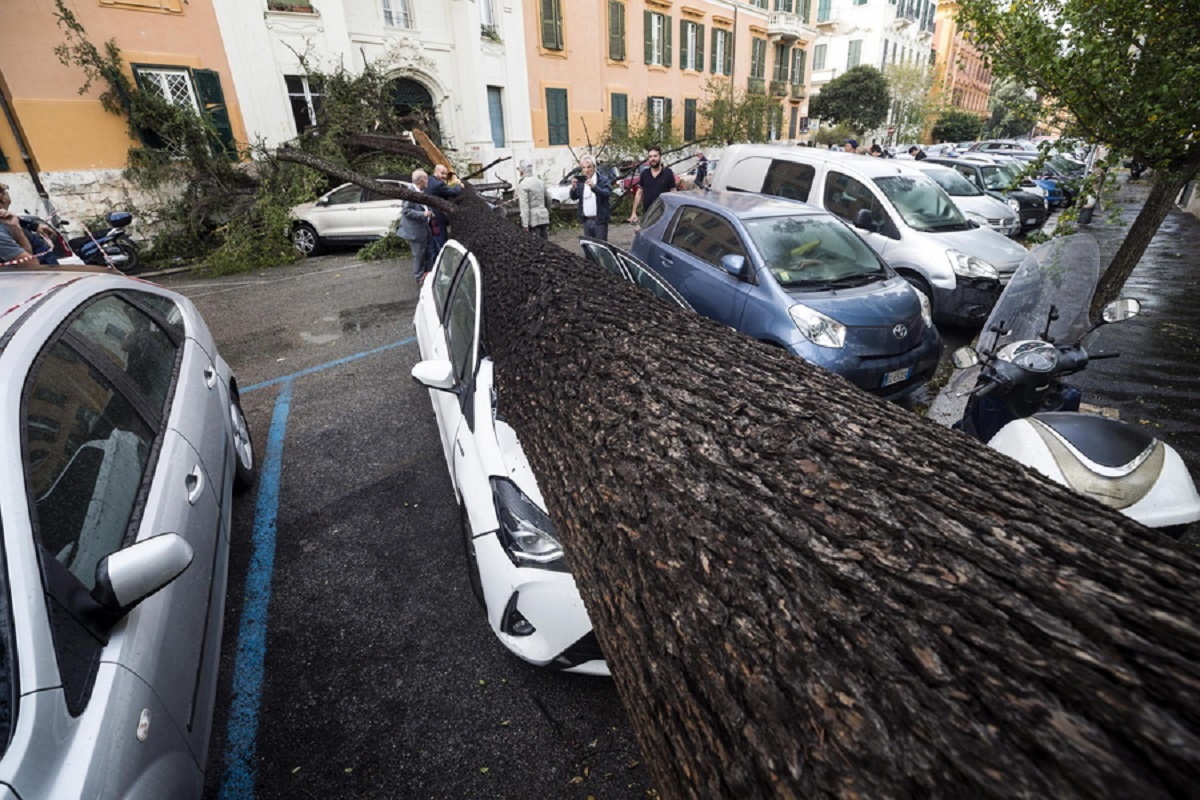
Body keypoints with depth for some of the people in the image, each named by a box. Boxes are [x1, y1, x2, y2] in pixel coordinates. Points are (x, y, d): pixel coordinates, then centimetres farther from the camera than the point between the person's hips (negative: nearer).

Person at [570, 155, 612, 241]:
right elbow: (574, 197, 5)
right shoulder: (580, 181, 11)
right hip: (586, 221, 5)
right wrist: (573, 187, -17)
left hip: (599, 220, -5)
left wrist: (594, 186, -33)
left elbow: (607, 194, -19)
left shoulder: (603, 180, -3)